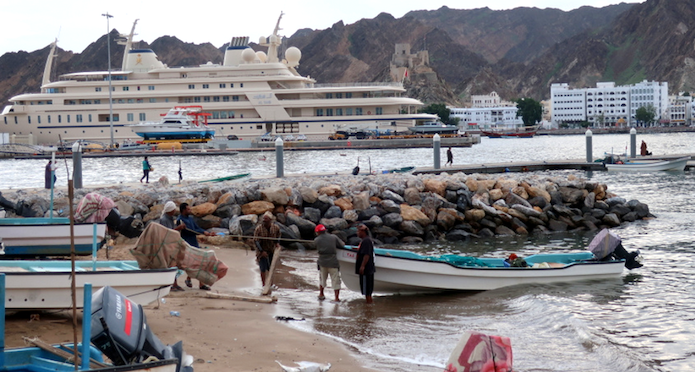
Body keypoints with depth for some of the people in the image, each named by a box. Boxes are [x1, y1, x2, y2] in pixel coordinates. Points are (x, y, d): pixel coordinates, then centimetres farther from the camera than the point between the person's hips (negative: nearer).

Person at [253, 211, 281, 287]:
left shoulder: (276, 228, -6)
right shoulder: (258, 228, -17)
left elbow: (277, 237, 15)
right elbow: (255, 241, -18)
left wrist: (277, 243, -3)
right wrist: (262, 251, -24)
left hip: (271, 251, 4)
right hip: (262, 252, -3)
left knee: (271, 269, 15)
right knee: (263, 270, -4)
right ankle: (264, 285, 6)